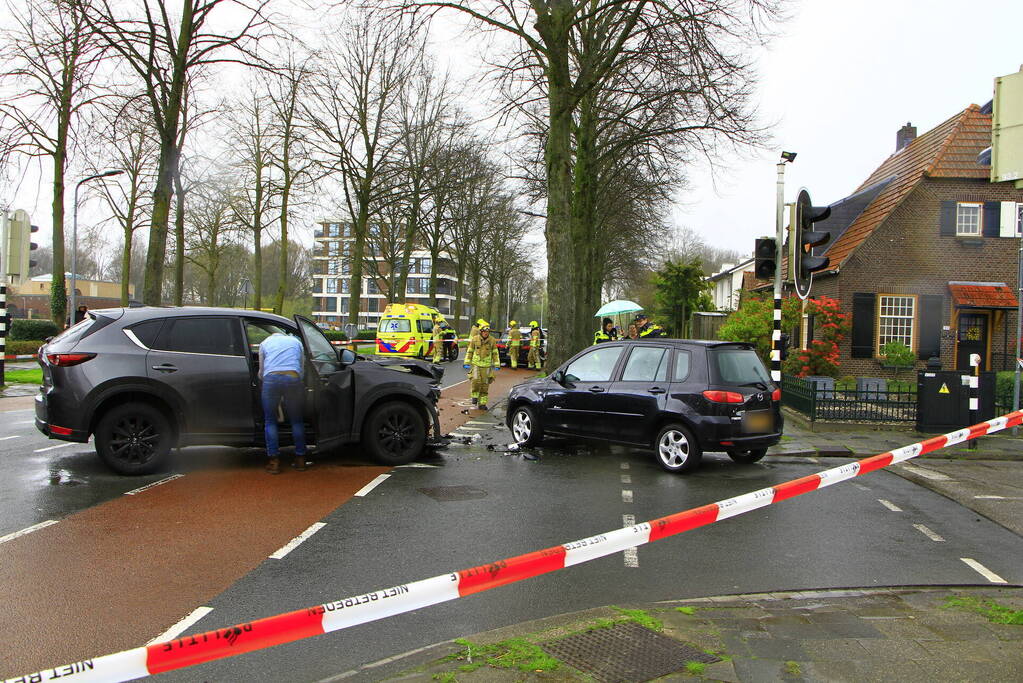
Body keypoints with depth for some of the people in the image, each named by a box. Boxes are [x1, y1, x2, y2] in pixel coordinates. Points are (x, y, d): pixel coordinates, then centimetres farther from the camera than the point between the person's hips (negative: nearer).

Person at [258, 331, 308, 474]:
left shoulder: (265, 342, 26)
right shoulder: (296, 341, 29)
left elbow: (261, 372, 28)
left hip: (271, 378, -1)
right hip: (293, 378, 1)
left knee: (270, 421, 10)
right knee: (296, 420, 13)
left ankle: (274, 461, 6)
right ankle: (300, 459, 16)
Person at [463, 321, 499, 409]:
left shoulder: (492, 341, 1)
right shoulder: (475, 340, 0)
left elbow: (495, 353, 8)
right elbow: (469, 351, 8)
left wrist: (496, 365, 4)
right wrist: (467, 363, 4)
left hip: (487, 366, 1)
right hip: (476, 364, -1)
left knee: (485, 385, 2)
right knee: (476, 381, -20)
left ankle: (482, 403, 10)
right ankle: (475, 396, 6)